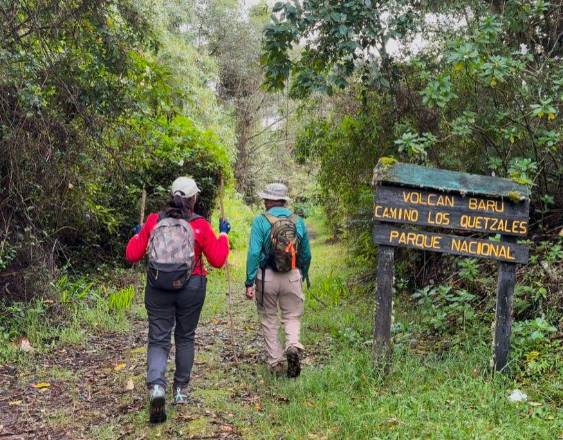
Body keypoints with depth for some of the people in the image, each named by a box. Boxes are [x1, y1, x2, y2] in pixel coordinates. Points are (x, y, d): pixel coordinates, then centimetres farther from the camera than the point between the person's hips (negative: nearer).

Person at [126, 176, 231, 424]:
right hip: (190, 289, -1)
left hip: (158, 288, 1)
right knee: (185, 338, 17)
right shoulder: (200, 225, -6)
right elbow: (217, 260, -2)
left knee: (158, 340, 4)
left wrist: (136, 236, 21)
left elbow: (132, 255, 1)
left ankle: (156, 387, -20)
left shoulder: (153, 221, -1)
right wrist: (223, 234, 12)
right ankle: (180, 391, 26)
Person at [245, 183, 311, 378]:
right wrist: (303, 275, 26)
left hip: (266, 276, -2)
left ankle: (275, 363, 14)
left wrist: (249, 283, -9)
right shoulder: (298, 221, 4)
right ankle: (293, 346, -14)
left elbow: (254, 253, -13)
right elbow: (306, 254, 10)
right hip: (292, 276, 2)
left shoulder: (261, 221, -7)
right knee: (292, 317, 14)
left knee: (269, 319, 12)